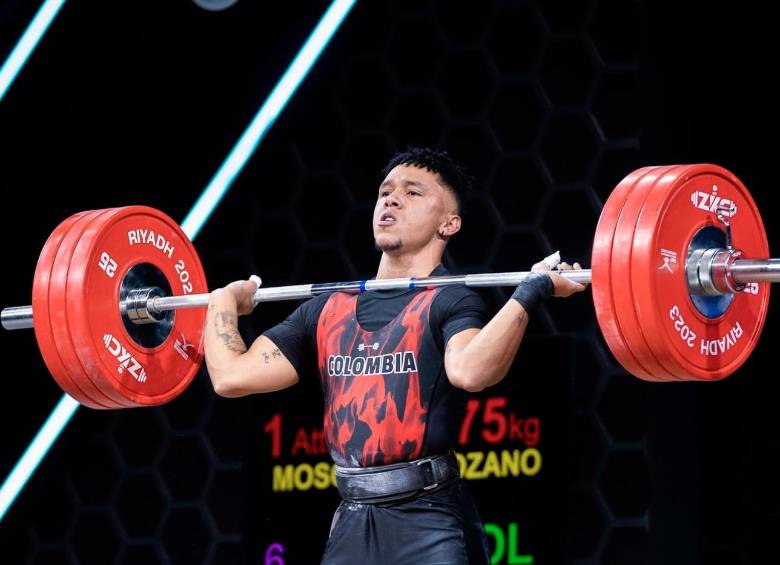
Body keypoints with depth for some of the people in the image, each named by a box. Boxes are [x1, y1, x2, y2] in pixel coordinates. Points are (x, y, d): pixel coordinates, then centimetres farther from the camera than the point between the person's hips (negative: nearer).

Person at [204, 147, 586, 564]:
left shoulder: (450, 301, -3)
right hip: (352, 526, 6)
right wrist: (224, 300, 22)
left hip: (429, 524, -6)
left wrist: (531, 291, -28)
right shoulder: (330, 309, 14)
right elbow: (232, 375, 9)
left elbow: (471, 370, -27)